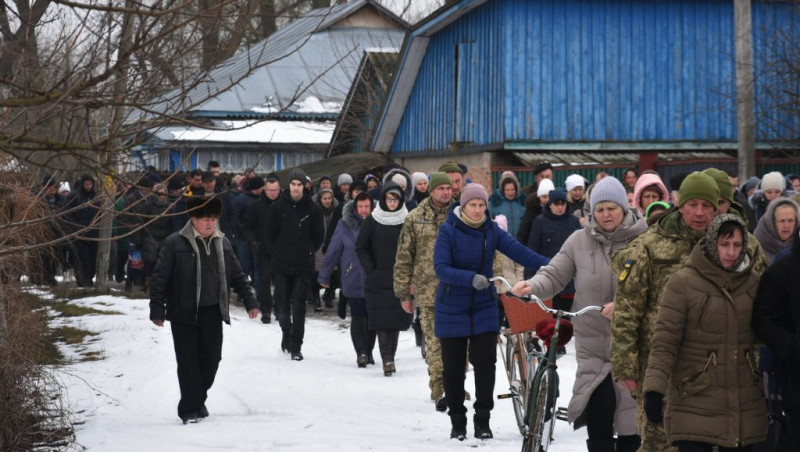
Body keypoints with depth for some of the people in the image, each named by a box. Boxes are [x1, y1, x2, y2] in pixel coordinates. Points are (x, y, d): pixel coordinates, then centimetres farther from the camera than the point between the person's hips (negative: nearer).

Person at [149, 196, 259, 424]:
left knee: (211, 358, 6)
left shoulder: (222, 243, 9)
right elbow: (160, 278, -7)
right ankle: (190, 409, 4)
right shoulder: (175, 243, -8)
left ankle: (198, 400, 25)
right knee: (188, 361, -3)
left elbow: (237, 276, 17)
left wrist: (250, 301, 11)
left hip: (212, 312, 5)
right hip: (184, 313, -5)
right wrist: (157, 310, -10)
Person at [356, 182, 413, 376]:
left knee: (397, 319, 3)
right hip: (378, 279, -1)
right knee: (382, 320, -7)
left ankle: (390, 357, 12)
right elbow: (360, 247, 4)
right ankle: (387, 359, -12)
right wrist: (370, 270, -4)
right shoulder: (372, 221, 2)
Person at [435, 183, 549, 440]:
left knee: (485, 363, -4)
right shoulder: (449, 230, -11)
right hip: (452, 309, -2)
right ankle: (457, 421, 18)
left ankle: (483, 420, 7)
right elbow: (442, 268, -21)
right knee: (453, 367, 5)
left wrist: (549, 266, -26)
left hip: (484, 307, 2)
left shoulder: (491, 230, -2)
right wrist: (471, 278, -36)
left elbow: (519, 251, -12)